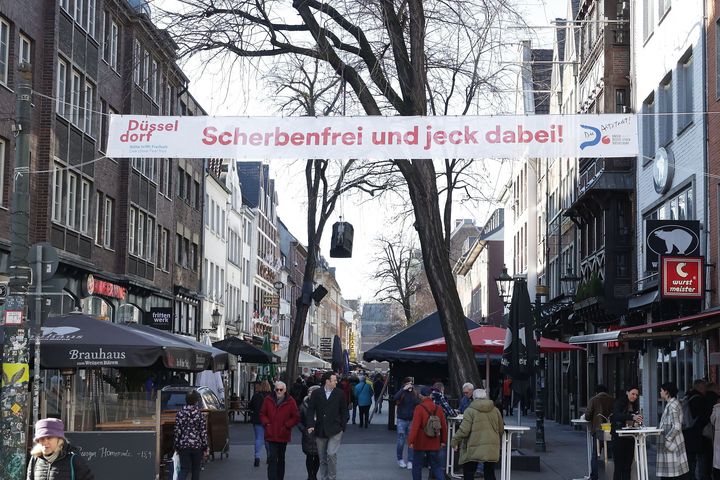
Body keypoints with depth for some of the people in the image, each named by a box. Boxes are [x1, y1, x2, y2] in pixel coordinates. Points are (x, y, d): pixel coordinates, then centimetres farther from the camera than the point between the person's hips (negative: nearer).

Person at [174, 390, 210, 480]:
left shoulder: (179, 414, -2)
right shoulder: (200, 414, -8)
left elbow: (177, 431, 0)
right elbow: (203, 432, -6)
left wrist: (176, 446, 8)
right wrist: (205, 447, 1)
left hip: (183, 445, 1)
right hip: (197, 445, -1)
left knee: (184, 469, 4)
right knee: (196, 469, 13)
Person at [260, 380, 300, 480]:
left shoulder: (290, 401, -5)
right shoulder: (268, 400, 0)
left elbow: (296, 418, -2)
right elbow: (262, 414, 9)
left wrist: (286, 425, -12)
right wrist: (266, 423, -7)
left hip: (283, 435, 1)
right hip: (271, 435, -1)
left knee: (281, 458, 17)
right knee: (272, 459, -11)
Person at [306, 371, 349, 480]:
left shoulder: (339, 393, 1)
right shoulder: (316, 393, 1)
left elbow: (344, 411, 5)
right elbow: (310, 410, 0)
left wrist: (342, 426, -1)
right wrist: (310, 425, -11)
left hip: (335, 430, -2)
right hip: (320, 431, 2)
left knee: (331, 454, -15)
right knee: (322, 458, 10)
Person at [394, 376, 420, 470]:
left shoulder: (414, 394, 4)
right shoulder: (401, 393, -4)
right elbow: (395, 398, -24)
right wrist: (404, 389, -25)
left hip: (412, 420, 2)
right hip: (402, 420, -2)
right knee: (401, 442, 2)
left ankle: (410, 461, 10)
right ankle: (400, 459, 20)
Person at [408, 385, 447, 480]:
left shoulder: (419, 408, -13)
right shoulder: (438, 409, 2)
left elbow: (415, 426, -19)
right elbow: (444, 426, 9)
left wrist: (411, 441, -18)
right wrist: (443, 441, 18)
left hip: (420, 444, -4)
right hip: (434, 444, 4)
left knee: (417, 465, 9)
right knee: (436, 466, 11)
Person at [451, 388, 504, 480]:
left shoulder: (470, 411, -7)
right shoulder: (495, 410, 8)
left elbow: (464, 429, -13)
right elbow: (501, 430, 15)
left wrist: (455, 441, -1)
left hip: (473, 450, -5)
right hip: (491, 451, 5)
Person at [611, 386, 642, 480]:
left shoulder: (635, 406, 12)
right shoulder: (619, 403, -6)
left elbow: (636, 422, 17)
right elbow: (617, 415, -25)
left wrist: (639, 421, -8)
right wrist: (632, 417, -39)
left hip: (630, 439, 6)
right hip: (619, 438, -6)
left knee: (628, 466, 5)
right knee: (619, 466, -7)